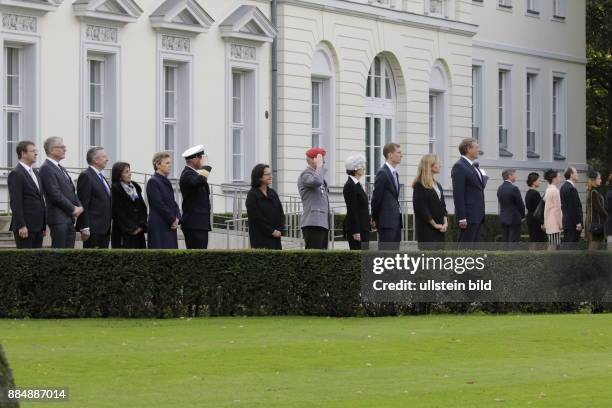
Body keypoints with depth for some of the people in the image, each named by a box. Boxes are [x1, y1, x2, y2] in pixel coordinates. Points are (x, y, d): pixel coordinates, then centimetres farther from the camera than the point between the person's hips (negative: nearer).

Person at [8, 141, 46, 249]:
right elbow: (15, 203, -16)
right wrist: (21, 226, -20)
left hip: (37, 227, 8)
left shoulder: (35, 173, 18)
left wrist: (44, 224, 16)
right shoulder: (16, 174, -10)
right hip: (25, 227, -8)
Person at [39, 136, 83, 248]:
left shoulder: (60, 168, 19)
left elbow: (71, 190, 21)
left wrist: (79, 207, 3)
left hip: (70, 218, 9)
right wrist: (73, 209, -11)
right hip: (59, 218, -9)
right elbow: (55, 195, -18)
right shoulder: (46, 169, -12)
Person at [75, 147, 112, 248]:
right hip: (93, 228, -9)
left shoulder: (101, 176, 18)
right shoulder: (86, 176, -11)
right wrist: (85, 228, -20)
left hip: (105, 228, 9)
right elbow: (83, 204, -16)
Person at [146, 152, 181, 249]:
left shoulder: (166, 182, 18)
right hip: (159, 228, -9)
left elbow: (173, 203, 18)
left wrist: (177, 218, -1)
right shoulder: (153, 182, -9)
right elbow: (159, 205, -15)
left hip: (170, 227, 9)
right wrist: (173, 220, -11)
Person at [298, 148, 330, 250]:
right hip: (313, 223, -10)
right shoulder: (305, 175, -7)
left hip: (322, 223, 10)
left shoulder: (317, 174, 24)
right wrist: (319, 166, -15)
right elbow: (316, 181, -30)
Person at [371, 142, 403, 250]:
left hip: (396, 221, 9)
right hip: (386, 221, -9)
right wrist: (375, 218, -4)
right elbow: (376, 197, -11)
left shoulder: (395, 173, 16)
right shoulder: (383, 173, -12)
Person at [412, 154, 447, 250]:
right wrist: (434, 224, -13)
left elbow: (442, 206, 16)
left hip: (439, 230, 8)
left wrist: (445, 222, 1)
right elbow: (420, 208, -13)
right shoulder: (419, 185, -7)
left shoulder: (437, 185, 17)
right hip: (426, 228, -8)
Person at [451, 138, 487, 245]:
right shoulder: (459, 167, -11)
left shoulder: (473, 167, 18)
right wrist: (462, 218, -21)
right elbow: (458, 194, -17)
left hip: (477, 215, 10)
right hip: (468, 216, -10)